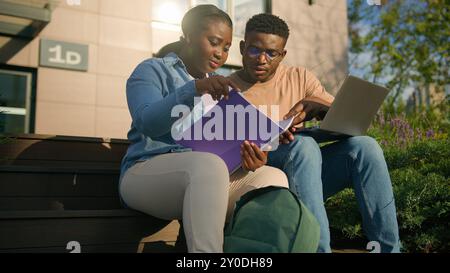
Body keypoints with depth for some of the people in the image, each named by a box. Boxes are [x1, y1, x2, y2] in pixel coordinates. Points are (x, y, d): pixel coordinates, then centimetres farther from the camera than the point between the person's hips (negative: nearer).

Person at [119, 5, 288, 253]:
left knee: (272, 177, -18)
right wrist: (194, 89, -31)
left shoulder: (220, 88, 22)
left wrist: (249, 159, -12)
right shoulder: (152, 70, 5)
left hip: (206, 180, 6)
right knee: (209, 164, -36)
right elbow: (147, 123, -16)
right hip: (148, 172, -5)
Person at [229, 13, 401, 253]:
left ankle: (389, 248, -18)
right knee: (303, 145, -33)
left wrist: (313, 105, -18)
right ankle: (318, 248, -36)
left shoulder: (299, 77, 11)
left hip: (309, 171, 4)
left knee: (363, 145, -21)